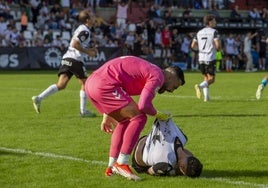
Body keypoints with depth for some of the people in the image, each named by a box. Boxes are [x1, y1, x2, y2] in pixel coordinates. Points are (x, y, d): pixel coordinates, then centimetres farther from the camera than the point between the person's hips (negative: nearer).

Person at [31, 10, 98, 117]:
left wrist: (90, 49, 23)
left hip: (66, 59, 8)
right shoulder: (85, 30, -7)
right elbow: (75, 44, -18)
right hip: (75, 60, -8)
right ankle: (83, 111, 8)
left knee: (61, 85, -1)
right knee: (85, 83, 5)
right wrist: (88, 52, -10)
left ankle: (39, 98, -15)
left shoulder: (80, 29, 24)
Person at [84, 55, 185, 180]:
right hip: (103, 86, -10)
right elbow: (143, 105, -15)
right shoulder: (157, 76, -4)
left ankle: (112, 167, 21)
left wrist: (107, 116, 33)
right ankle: (121, 164, -8)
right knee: (139, 118, -6)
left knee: (125, 121, 20)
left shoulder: (148, 70, 26)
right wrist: (158, 115, 7)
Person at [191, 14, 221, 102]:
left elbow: (193, 45, 8)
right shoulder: (214, 32, -5)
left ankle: (206, 97, 7)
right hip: (210, 59, -6)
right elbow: (218, 45, -15)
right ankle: (200, 86, -29)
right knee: (211, 79, -2)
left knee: (206, 78, 16)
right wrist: (218, 48, 7)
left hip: (201, 58, 6)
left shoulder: (199, 32, 11)